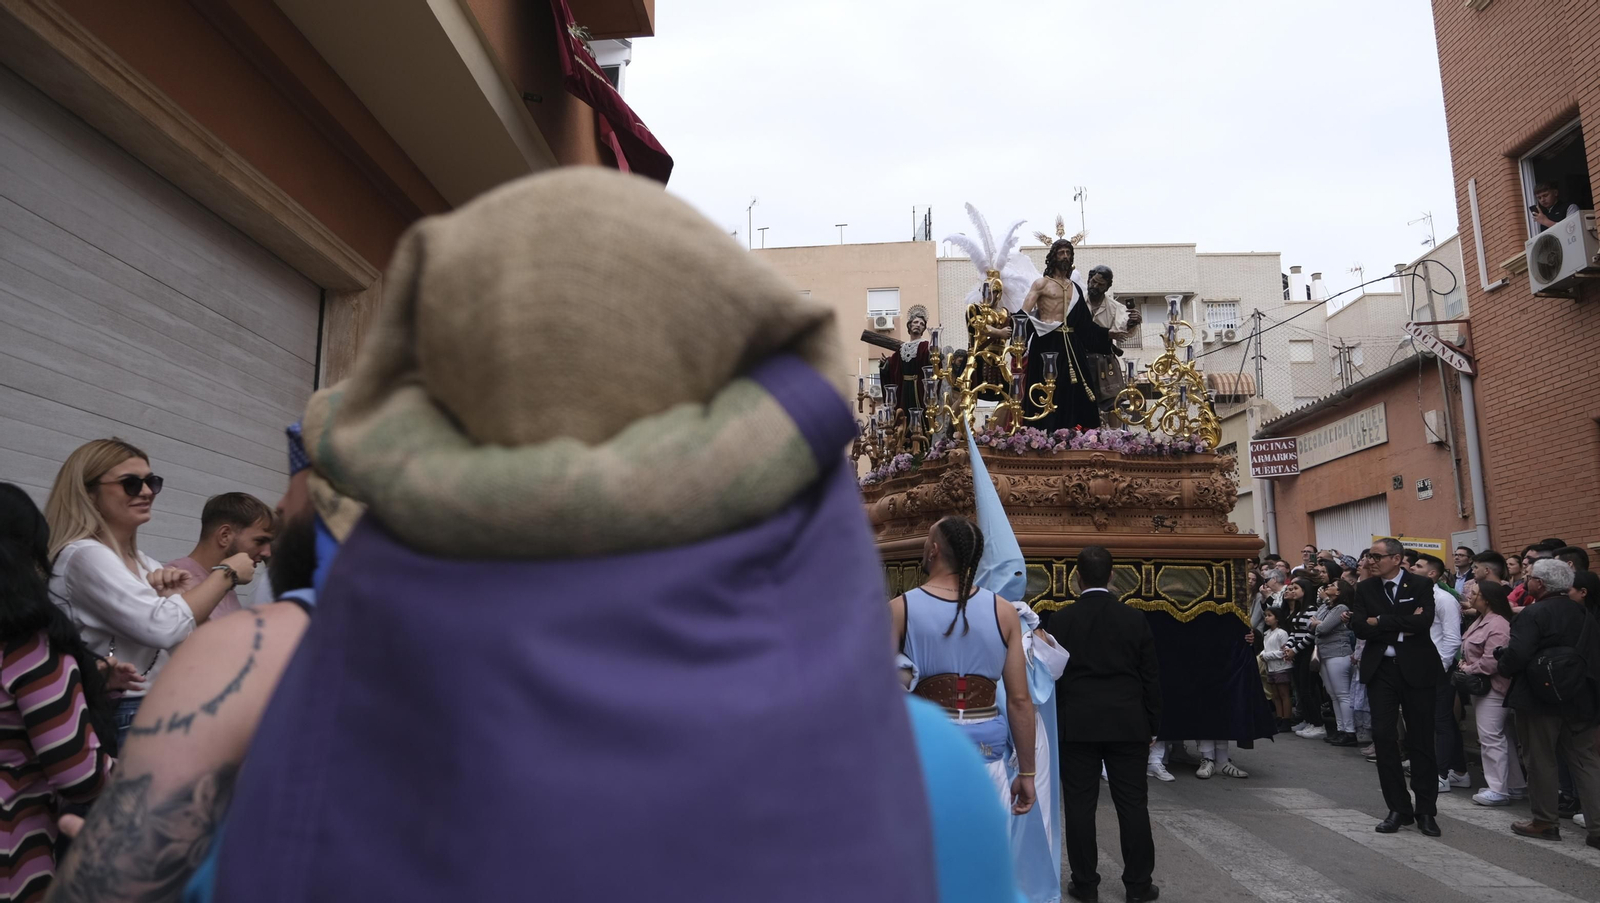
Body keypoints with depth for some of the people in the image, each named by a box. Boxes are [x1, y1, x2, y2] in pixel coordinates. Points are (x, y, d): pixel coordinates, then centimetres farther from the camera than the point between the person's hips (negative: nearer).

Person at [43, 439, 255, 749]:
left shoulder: (142, 563, 14)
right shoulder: (85, 556, -13)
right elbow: (165, 628, -24)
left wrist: (186, 596, -7)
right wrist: (226, 573, -12)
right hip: (119, 723, -8)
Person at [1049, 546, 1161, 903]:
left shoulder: (1061, 620, -4)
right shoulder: (1135, 618, -1)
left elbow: (1051, 677, 0)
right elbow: (1150, 677, 3)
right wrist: (1152, 727, 12)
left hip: (1076, 725, -1)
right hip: (1128, 724, 1)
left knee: (1080, 805, 5)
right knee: (1133, 804, 7)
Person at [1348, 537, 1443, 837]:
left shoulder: (1421, 585, -3)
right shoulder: (1366, 588, 6)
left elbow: (1423, 622, -18)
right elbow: (1359, 627, -5)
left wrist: (1380, 622, -13)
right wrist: (1402, 628, -12)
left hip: (1416, 669, -2)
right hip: (1380, 669, 3)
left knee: (1421, 741, 5)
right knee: (1383, 738, 0)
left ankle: (1426, 810, 17)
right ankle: (1399, 808, 12)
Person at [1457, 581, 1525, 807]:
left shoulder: (1498, 626, -21)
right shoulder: (1481, 619, 12)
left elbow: (1491, 662, -25)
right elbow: (1471, 650, 20)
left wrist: (1467, 670, -11)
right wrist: (1465, 664, 2)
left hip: (1492, 687, -11)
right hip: (1481, 685, 11)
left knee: (1491, 737, -6)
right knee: (1499, 737, 15)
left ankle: (1498, 790, 1)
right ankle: (1515, 785, 24)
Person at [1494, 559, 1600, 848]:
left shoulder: (1533, 613, -16)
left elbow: (1516, 654, -24)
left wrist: (1504, 666, -3)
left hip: (1539, 697, -6)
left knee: (1540, 760, 6)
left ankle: (1545, 822, 15)